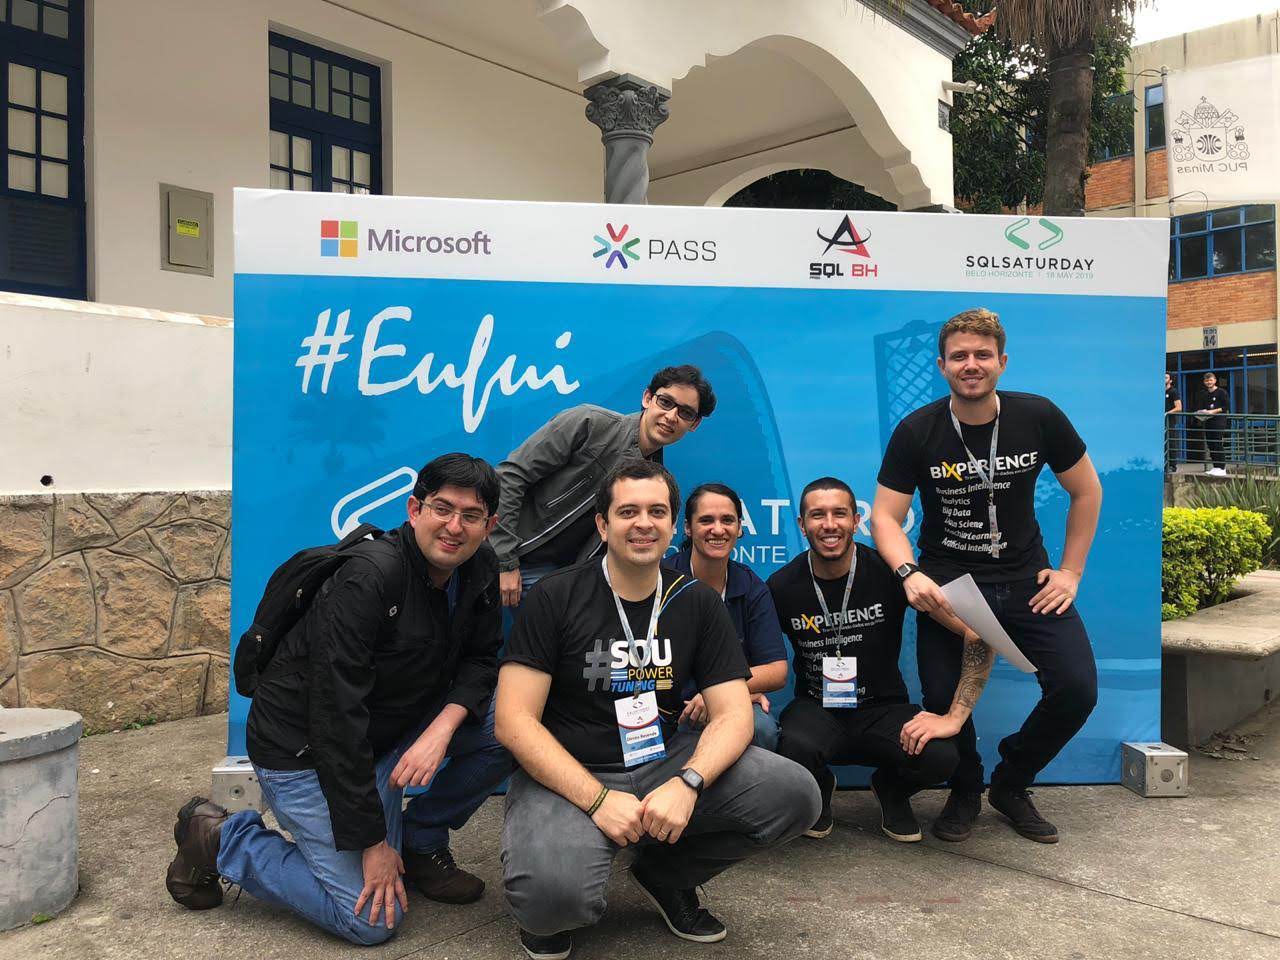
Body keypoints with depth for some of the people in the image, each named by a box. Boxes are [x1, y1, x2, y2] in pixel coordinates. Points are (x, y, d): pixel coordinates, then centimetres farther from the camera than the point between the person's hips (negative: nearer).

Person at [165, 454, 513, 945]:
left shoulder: (478, 569, -5)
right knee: (373, 918, -9)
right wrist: (372, 841, -22)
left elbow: (480, 660, 0)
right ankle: (220, 839, 8)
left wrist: (442, 728, -22)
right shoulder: (365, 583, -28)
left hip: (385, 733, 7)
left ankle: (421, 843, 8)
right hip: (304, 752, -7)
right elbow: (337, 720, -27)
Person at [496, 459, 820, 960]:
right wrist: (598, 799, -23)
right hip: (568, 775, -4)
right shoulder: (554, 598, -8)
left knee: (795, 794, -17)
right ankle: (545, 912, 7)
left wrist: (687, 784, -23)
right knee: (553, 896, -35)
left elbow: (733, 714, -3)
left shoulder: (698, 603, 2)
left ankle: (665, 874, 8)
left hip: (664, 762, 4)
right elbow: (515, 720, -13)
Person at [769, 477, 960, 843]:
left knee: (941, 756, -31)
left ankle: (891, 790, 10)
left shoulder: (888, 573, -12)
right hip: (816, 707, 0)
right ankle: (819, 789, 7)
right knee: (794, 747, -35)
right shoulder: (783, 587, -7)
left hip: (883, 709, 0)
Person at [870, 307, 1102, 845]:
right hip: (948, 581, -2)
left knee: (1078, 689, -12)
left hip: (1026, 578, 2)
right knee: (943, 700, -15)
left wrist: (1071, 571, 3)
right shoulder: (916, 432, -9)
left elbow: (1086, 491, 8)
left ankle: (1011, 784, 18)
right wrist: (909, 574, -27)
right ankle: (965, 792, 21)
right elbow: (884, 517, -9)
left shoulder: (1038, 418, -4)